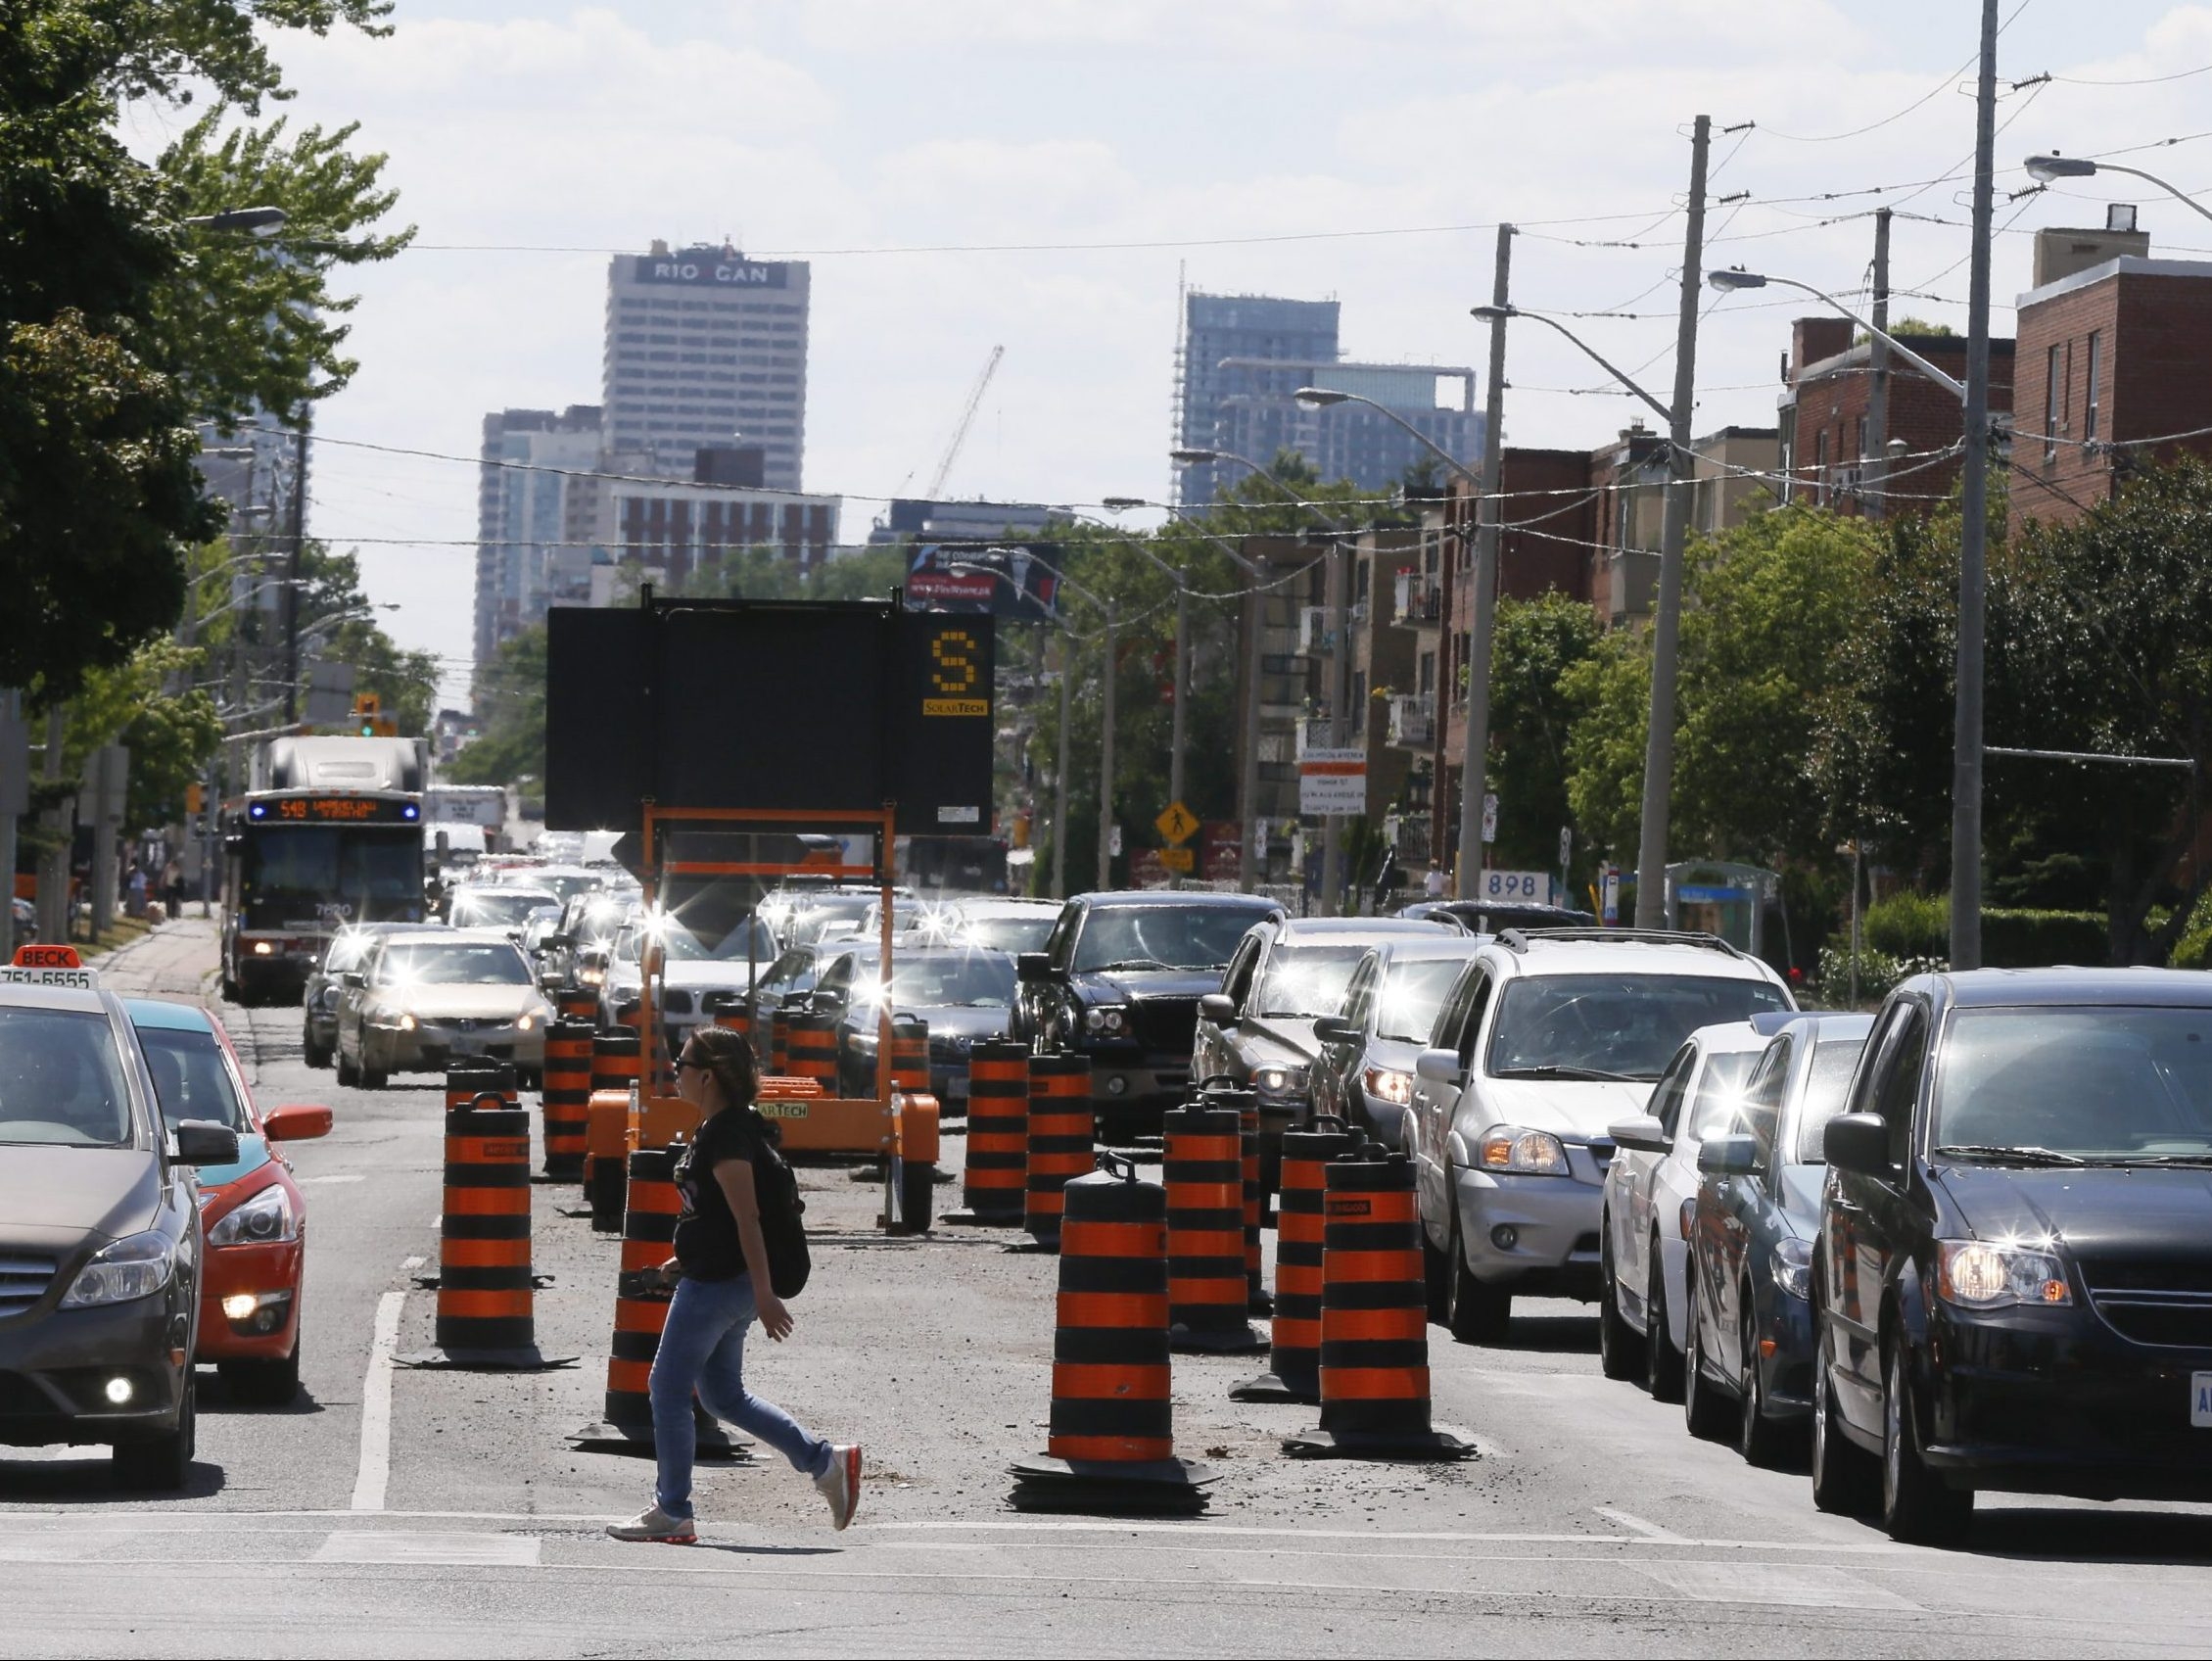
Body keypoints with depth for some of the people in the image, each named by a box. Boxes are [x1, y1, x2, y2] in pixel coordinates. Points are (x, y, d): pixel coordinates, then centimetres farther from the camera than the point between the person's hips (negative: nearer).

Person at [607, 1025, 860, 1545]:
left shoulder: (727, 1136, -19)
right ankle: (826, 1461, 14)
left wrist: (765, 1296, -23)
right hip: (718, 1280, 10)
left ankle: (672, 1512, 7)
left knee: (668, 1388, 0)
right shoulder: (719, 1127, 12)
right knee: (723, 1394, 15)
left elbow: (747, 1219, -22)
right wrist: (686, 1259, 23)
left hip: (717, 1285, -10)